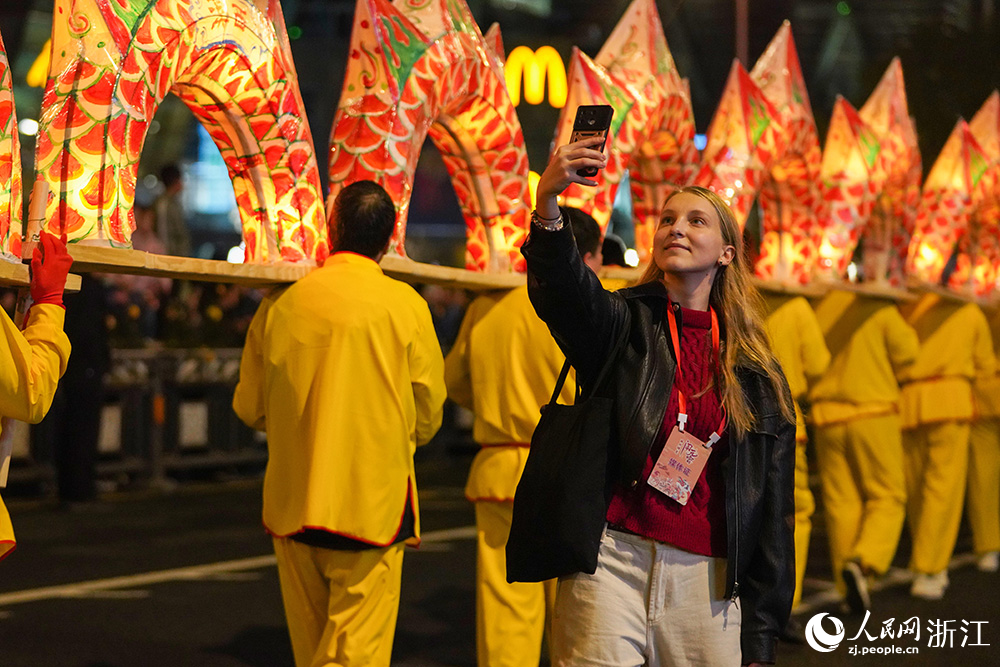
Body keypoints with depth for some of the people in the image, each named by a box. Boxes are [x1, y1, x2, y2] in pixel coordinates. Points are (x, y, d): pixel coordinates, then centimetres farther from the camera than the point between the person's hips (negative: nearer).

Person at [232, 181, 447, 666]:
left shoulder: (282, 303, 0)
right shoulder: (404, 305, -7)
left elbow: (249, 407, 10)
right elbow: (428, 415, 2)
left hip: (292, 503, 4)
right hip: (373, 505, -3)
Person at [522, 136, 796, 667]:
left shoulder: (759, 375, 11)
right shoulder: (623, 322, 5)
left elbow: (773, 509, 11)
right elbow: (563, 290, -19)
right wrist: (547, 205, -40)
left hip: (708, 578, 2)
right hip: (613, 559, -2)